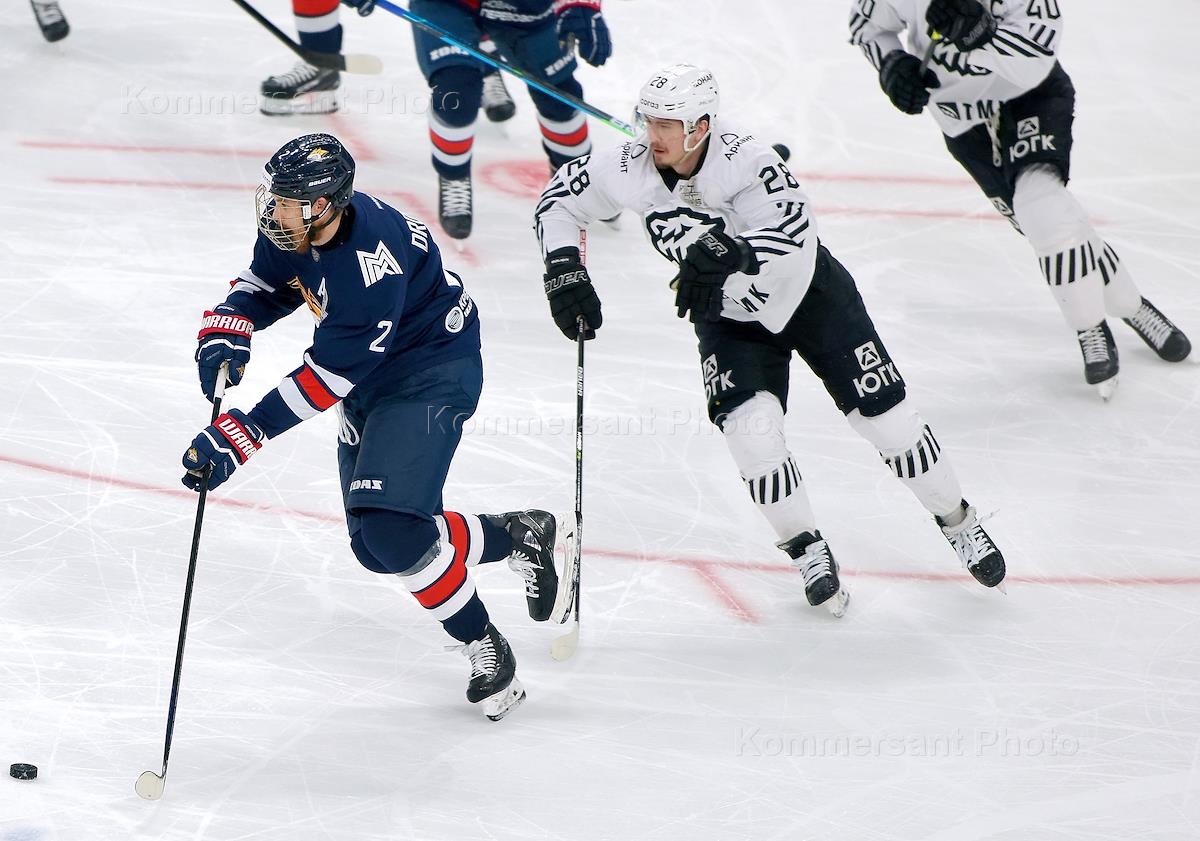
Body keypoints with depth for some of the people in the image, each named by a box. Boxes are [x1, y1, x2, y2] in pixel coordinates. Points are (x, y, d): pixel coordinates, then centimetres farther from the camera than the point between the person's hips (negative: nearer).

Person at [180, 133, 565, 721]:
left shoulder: (368, 267, -36)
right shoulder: (295, 227, -11)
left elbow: (327, 378, -32)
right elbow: (265, 285, 8)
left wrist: (239, 436, -32)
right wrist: (225, 331, -14)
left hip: (433, 370, -9)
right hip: (373, 381, 9)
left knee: (391, 529, -23)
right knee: (376, 546, 9)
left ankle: (486, 650, -4)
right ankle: (520, 536, 30)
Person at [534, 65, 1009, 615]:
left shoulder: (744, 162, -31)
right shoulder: (629, 168, -18)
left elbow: (793, 229, -44)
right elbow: (558, 202, -3)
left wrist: (731, 255, -57)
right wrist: (565, 275, -14)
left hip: (808, 294, -3)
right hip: (727, 315, 3)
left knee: (883, 414, -2)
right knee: (751, 428, -19)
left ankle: (957, 520, 21)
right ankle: (806, 550, 4)